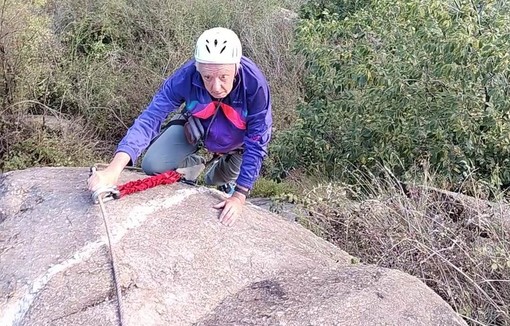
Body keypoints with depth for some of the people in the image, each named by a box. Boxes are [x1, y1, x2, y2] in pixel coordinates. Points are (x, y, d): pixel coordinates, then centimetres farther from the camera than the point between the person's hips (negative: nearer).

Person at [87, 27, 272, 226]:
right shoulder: (186, 76, -37)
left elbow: (256, 144, -31)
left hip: (235, 140, 0)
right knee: (152, 166, -14)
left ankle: (212, 181, 55)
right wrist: (114, 169, -49)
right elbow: (150, 118, -37)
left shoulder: (255, 85, -40)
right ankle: (192, 164, 18)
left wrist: (239, 196, -32)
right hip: (196, 128, 1)